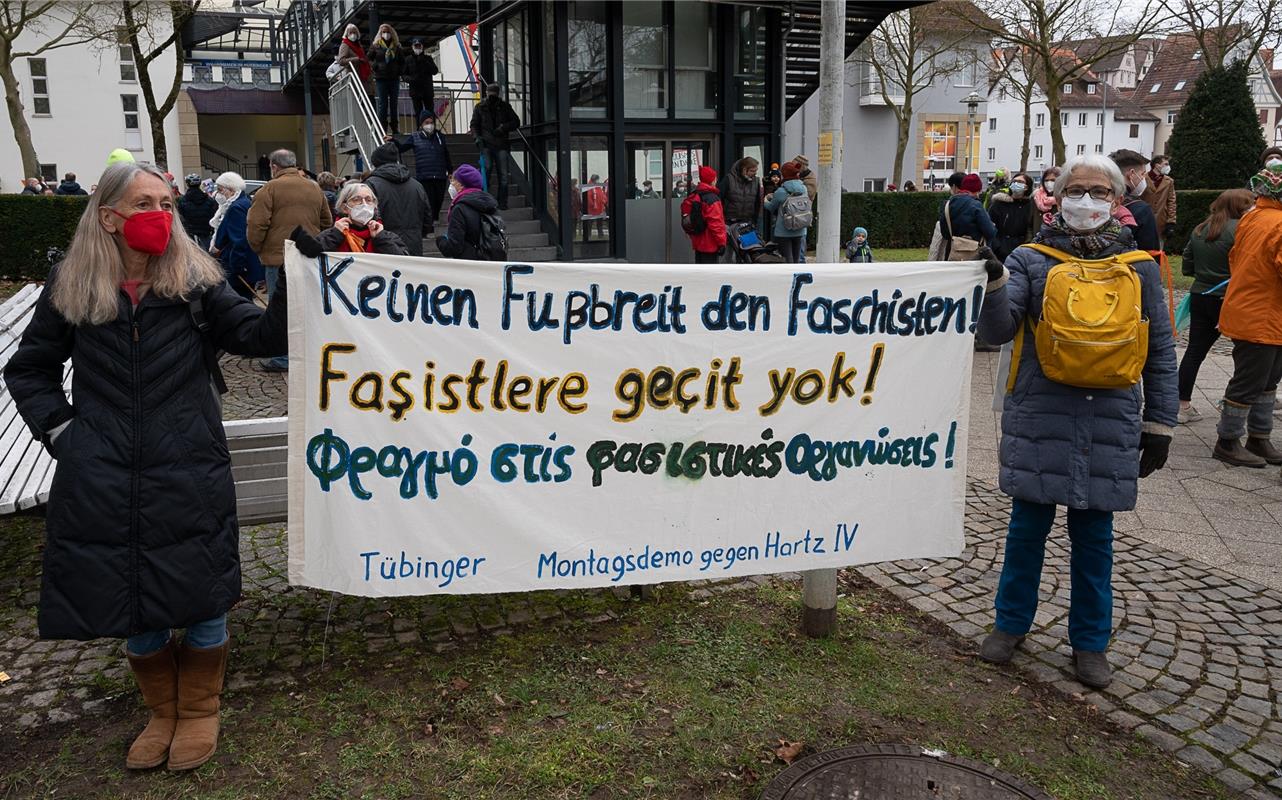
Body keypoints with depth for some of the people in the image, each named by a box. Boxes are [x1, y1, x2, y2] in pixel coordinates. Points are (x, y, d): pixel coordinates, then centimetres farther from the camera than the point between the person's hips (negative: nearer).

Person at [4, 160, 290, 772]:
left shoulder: (195, 280, -2)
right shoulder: (71, 287, 1)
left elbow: (258, 335, -7)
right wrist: (59, 430, 1)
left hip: (190, 477, -1)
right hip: (103, 485, 2)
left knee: (201, 598, 6)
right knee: (132, 605, 11)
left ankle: (199, 710, 30)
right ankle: (163, 712, 35)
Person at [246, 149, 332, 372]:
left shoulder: (269, 189, -8)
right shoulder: (315, 189, 11)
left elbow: (256, 225, -12)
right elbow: (327, 222, 18)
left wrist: (257, 249, 4)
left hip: (278, 256, -5)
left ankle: (282, 359, 3)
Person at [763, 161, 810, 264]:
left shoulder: (780, 192, -15)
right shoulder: (804, 189, 1)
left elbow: (771, 207, -1)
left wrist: (765, 201, 24)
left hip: (784, 232, -5)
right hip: (800, 231, 5)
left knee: (788, 260, -2)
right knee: (796, 259, 15)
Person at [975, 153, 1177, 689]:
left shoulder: (1139, 268, 5)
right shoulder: (1031, 260, 1)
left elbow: (1160, 353, 9)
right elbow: (997, 331, -9)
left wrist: (1159, 426, 6)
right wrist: (994, 282, -28)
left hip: (1109, 424, 1)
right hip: (1038, 419, -1)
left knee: (1094, 536, 11)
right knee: (1028, 527, 9)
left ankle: (1090, 643, 26)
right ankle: (1011, 623, 28)